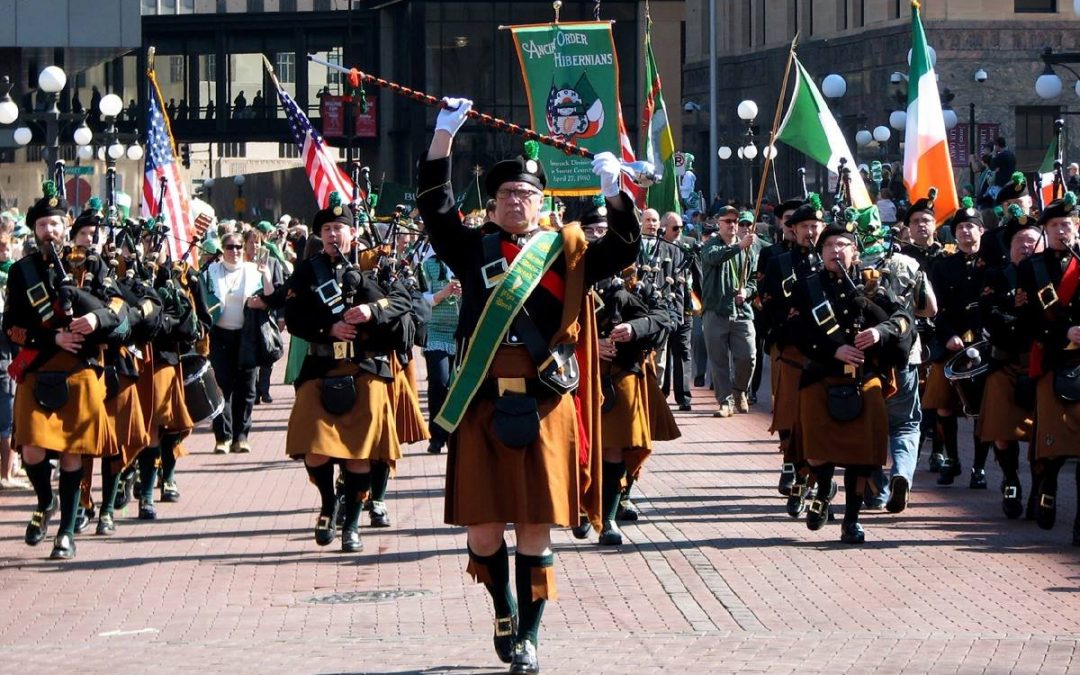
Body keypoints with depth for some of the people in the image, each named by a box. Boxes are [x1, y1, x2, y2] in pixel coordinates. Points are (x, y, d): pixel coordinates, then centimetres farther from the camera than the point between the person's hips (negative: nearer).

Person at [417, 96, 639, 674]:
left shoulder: (566, 252, 9)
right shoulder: (473, 250, 9)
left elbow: (624, 247, 0)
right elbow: (434, 205, 0)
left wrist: (615, 190, -13)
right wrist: (445, 134, -6)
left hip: (545, 409, 0)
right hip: (482, 408, 1)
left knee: (537, 529, 1)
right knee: (484, 527, 2)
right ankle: (505, 609, 28)